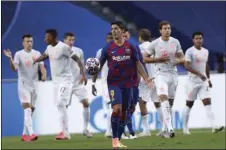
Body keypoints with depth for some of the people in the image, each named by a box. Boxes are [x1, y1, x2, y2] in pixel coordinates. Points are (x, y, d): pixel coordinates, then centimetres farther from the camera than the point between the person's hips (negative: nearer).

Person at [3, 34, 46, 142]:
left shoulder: (37, 54, 6)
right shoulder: (19, 54, -4)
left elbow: (41, 66, 1)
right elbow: (14, 68, -16)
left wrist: (44, 74, -20)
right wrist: (10, 58, -32)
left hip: (34, 85, 5)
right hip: (23, 85, -5)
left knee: (31, 110, 9)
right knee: (27, 108, -18)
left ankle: (25, 134, 20)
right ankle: (31, 133, -28)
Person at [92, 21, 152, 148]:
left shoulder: (131, 47, 2)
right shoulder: (108, 48, 0)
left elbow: (138, 64, 5)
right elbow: (99, 66, 5)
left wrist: (146, 78, -7)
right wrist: (93, 82, 0)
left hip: (127, 84, 2)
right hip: (114, 83, -2)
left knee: (124, 112, 7)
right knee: (117, 108, -19)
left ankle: (119, 139, 17)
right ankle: (115, 139, -12)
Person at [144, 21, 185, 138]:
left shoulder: (175, 42, 7)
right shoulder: (155, 44, -3)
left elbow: (182, 58, 14)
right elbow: (145, 58, 1)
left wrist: (179, 61, -10)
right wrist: (159, 59, -12)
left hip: (173, 74, 4)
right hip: (161, 74, -4)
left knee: (170, 103, 7)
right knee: (164, 99, -21)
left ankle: (164, 130, 19)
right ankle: (170, 128, -29)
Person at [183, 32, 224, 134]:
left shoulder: (205, 51, 10)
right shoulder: (190, 51, -10)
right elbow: (187, 66, -21)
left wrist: (208, 79, 20)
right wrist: (199, 74, -28)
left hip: (203, 81, 5)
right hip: (193, 81, -5)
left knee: (207, 102, -8)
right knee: (189, 104, 5)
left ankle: (214, 126, -18)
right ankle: (185, 128, 17)